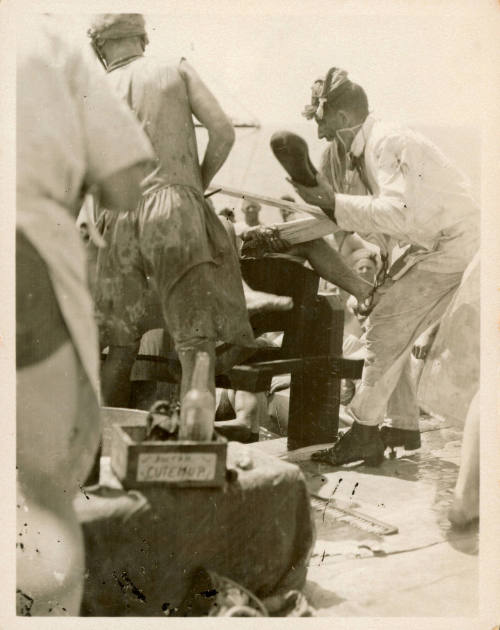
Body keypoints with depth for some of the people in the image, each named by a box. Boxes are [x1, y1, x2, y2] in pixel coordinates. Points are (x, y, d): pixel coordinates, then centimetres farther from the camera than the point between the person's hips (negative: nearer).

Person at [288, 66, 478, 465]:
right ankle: (404, 426, 20)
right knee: (392, 333, 11)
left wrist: (334, 203, -28)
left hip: (452, 247, -10)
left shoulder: (387, 142, -19)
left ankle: (363, 434, -4)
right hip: (433, 247, 10)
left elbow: (397, 214, -31)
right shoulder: (366, 149, 12)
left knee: (384, 331, -10)